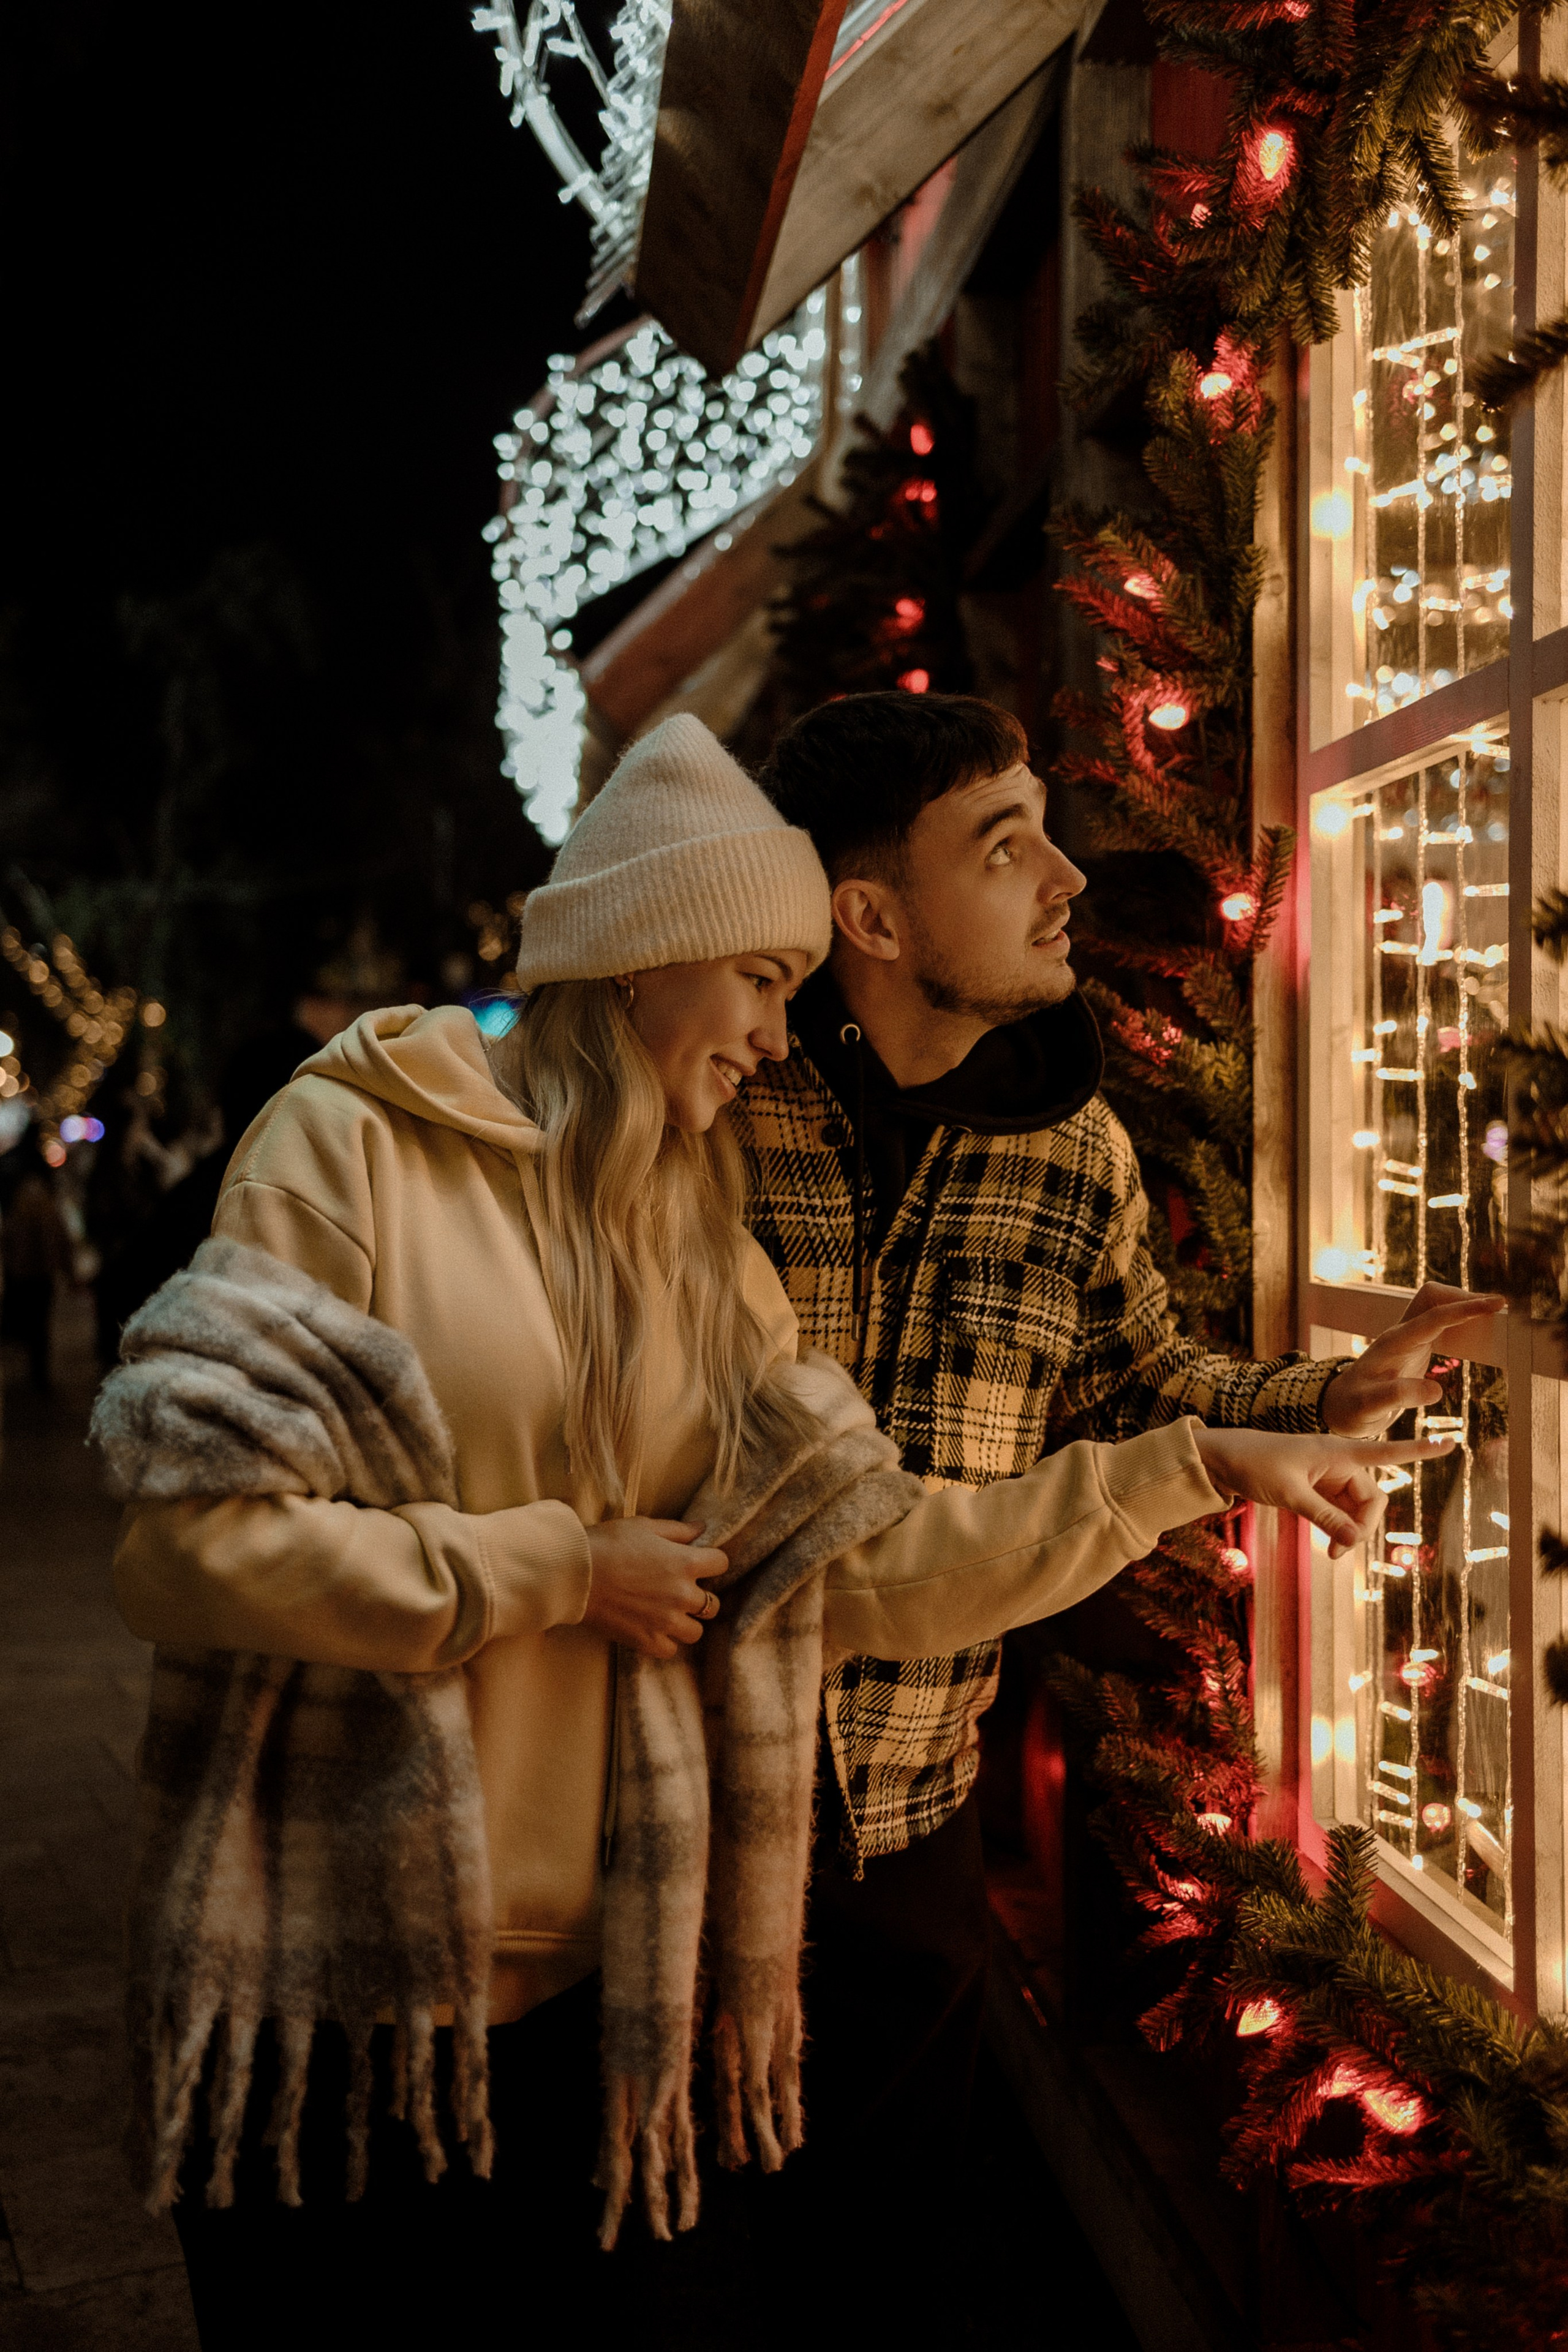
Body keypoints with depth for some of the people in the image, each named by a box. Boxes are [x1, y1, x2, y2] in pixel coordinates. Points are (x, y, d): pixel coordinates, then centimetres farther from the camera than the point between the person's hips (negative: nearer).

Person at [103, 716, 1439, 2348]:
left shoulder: (703, 1254, 9)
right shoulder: (355, 1144, -9)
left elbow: (873, 1572, 3)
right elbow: (186, 1538, -17)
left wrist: (1194, 1465, 1)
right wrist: (560, 1570, -14)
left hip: (587, 1973, 5)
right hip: (329, 1984, -5)